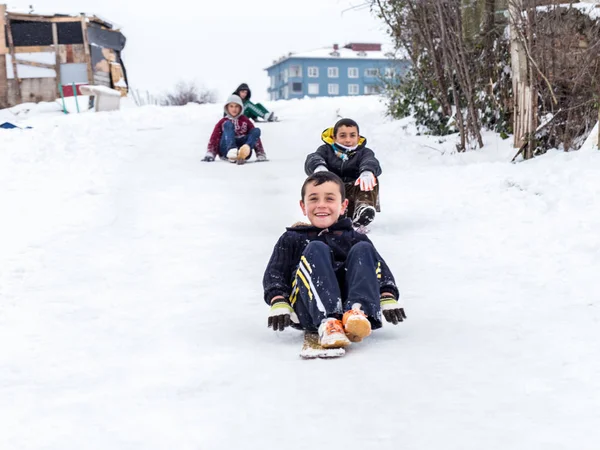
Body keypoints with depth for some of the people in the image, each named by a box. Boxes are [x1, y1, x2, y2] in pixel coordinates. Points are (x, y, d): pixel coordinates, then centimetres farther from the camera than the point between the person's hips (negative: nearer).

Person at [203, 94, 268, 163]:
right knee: (228, 124, -20)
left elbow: (256, 137, 12)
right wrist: (209, 154, -9)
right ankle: (232, 152, -51)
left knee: (257, 130, -17)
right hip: (226, 149, -1)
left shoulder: (245, 120, 20)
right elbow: (214, 138, 8)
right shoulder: (222, 122, 18)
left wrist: (261, 155, -2)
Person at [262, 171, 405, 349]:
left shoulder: (355, 238, 24)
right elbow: (274, 274, 10)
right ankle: (328, 324, -45)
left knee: (363, 249, -15)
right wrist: (278, 303, -10)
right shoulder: (291, 240, 22)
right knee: (316, 250, -22)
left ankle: (358, 312, -43)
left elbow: (381, 270, 14)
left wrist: (388, 298, -6)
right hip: (309, 311, -1)